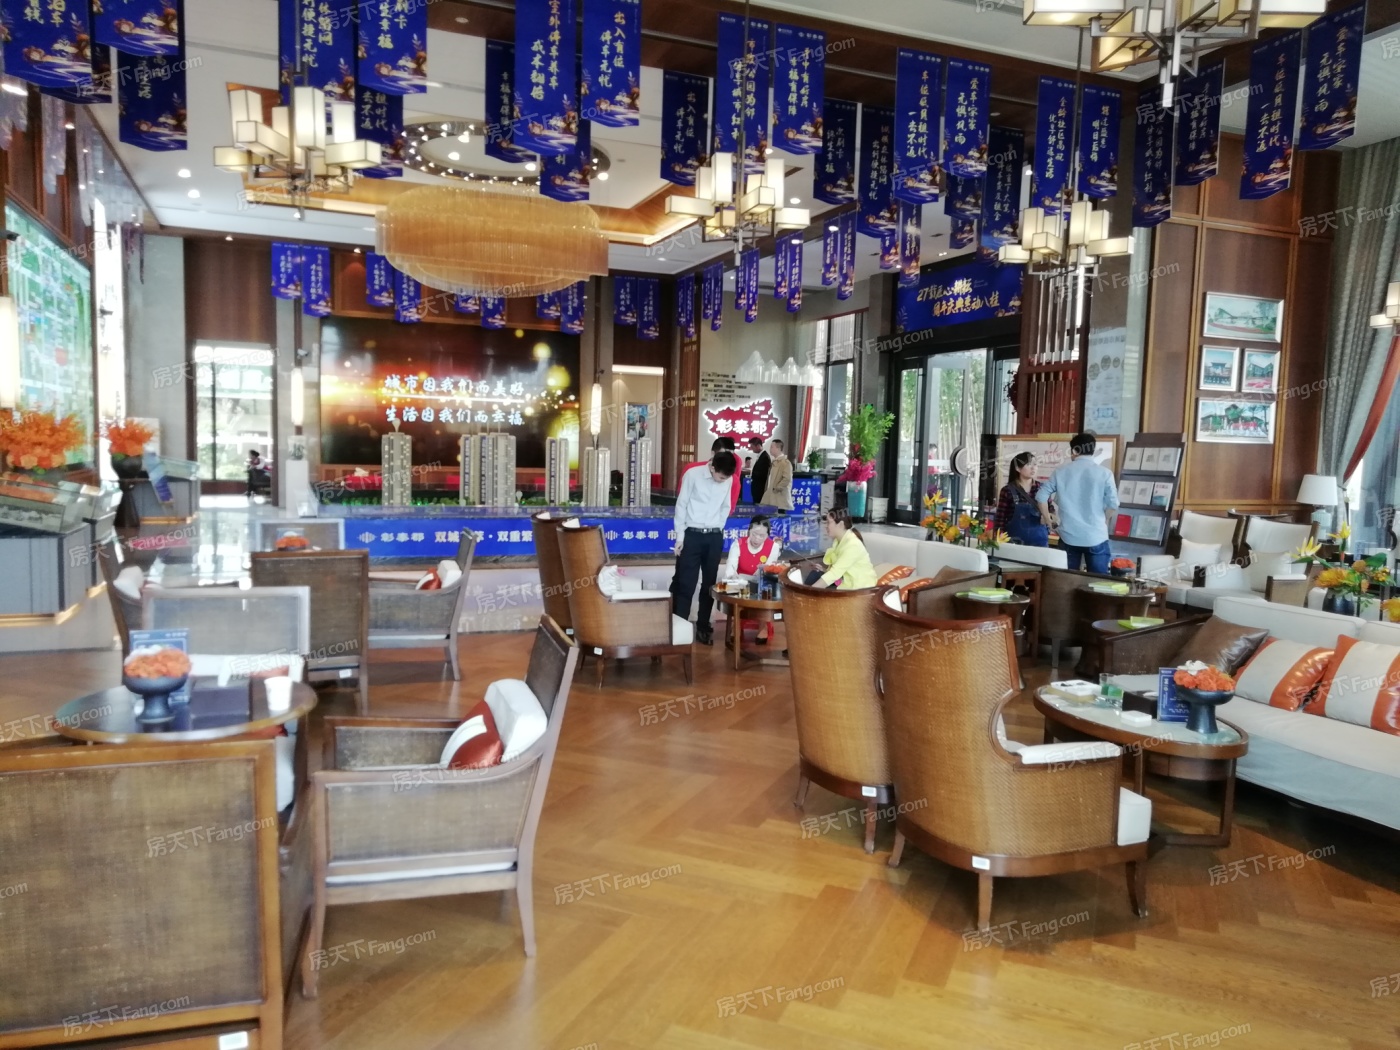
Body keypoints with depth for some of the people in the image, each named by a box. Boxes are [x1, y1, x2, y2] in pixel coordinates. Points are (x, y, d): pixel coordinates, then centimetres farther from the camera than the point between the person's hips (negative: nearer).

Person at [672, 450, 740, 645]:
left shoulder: (728, 480, 3)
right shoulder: (692, 475, -9)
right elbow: (681, 505, -4)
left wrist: (718, 528, 6)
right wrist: (679, 535, -5)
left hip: (715, 537, 4)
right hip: (692, 535, -4)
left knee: (709, 583, 9)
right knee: (685, 584, -2)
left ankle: (703, 627, 19)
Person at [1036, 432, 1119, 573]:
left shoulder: (1061, 472, 2)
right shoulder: (1104, 473, -5)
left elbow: (1041, 496, 4)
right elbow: (1113, 503, -5)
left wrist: (1047, 518, 17)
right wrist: (1104, 522, 13)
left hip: (1068, 536, 2)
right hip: (1096, 537, -2)